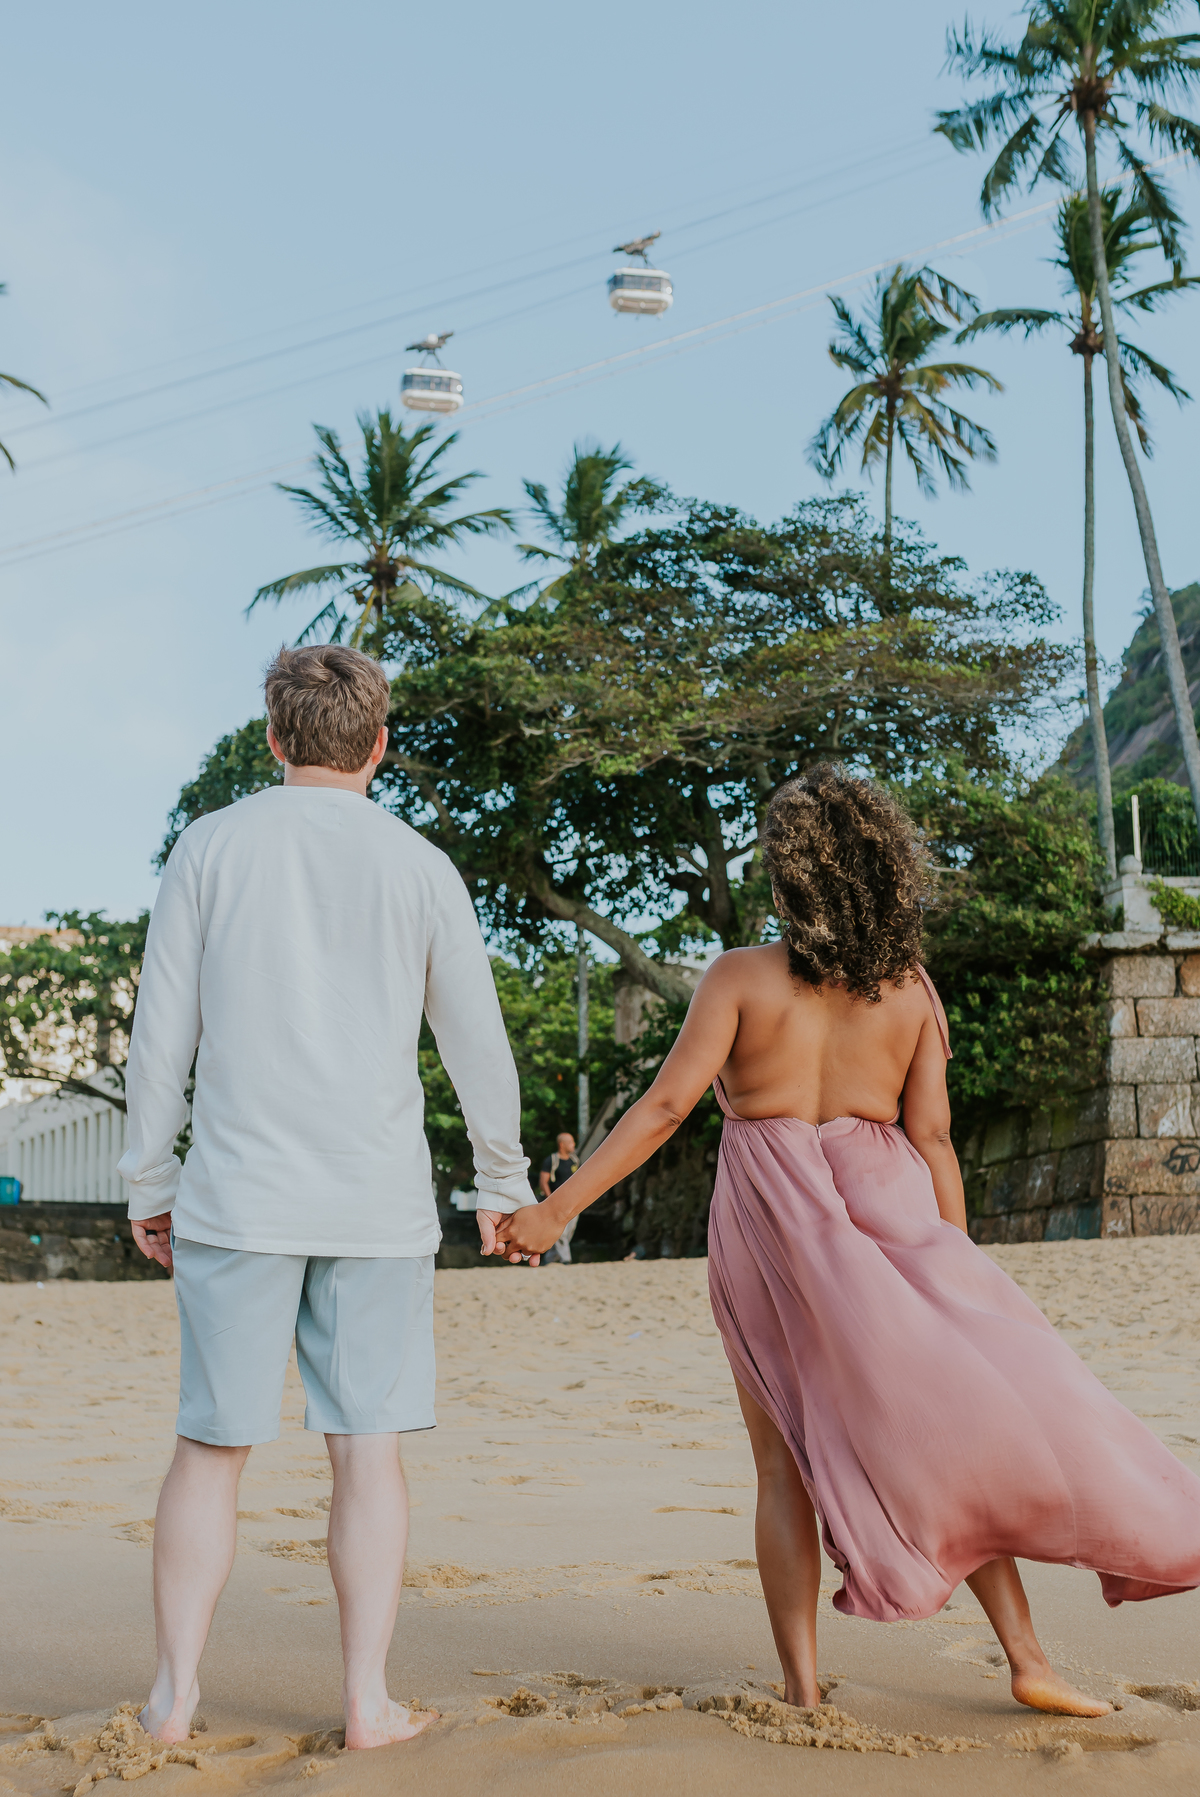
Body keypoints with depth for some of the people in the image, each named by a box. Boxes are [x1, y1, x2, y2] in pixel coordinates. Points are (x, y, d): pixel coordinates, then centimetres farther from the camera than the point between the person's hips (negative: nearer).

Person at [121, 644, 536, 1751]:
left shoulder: (211, 848, 2)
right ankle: (369, 1699, 7)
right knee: (367, 1450, 5)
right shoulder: (418, 867, 3)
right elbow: (479, 1045, 6)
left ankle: (174, 1695, 9)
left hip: (237, 1199, 0)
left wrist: (150, 1184, 10)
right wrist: (503, 1185, 17)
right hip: (378, 1205, 0)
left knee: (212, 1446, 8)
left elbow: (161, 1035, 1)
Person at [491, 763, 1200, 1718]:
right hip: (882, 1211, 2)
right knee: (948, 1432, 9)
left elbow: (666, 1106, -12)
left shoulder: (741, 975, -5)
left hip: (768, 1221, -1)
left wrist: (554, 1209, -9)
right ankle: (1028, 1657, 5)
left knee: (785, 1458, 8)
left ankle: (801, 1684, 5)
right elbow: (932, 1138, 1)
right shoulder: (910, 985, 2)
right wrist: (956, 1274, 7)